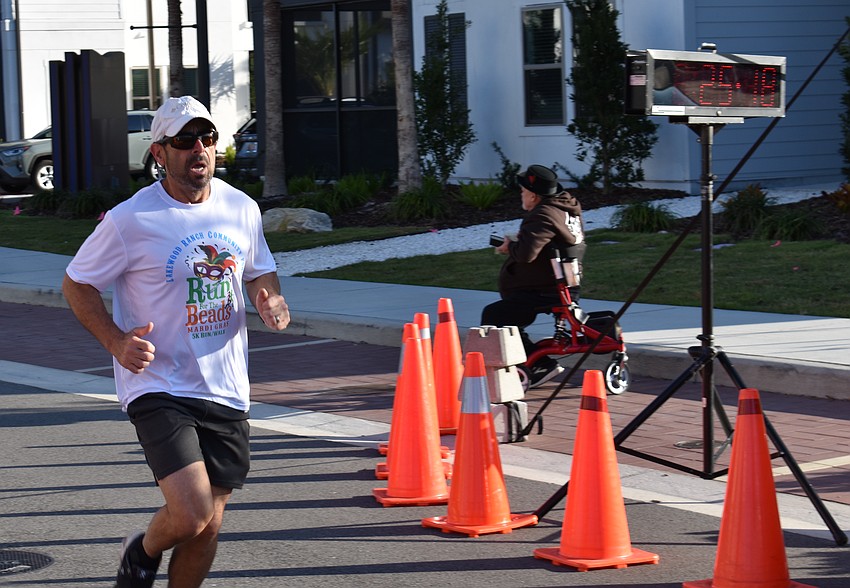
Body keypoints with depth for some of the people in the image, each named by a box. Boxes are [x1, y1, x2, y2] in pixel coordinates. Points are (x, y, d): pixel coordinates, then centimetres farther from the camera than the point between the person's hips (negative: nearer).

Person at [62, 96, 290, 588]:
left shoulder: (243, 209, 5)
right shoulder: (129, 220, -11)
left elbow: (261, 271, 23)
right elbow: (77, 284, 0)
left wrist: (271, 299, 0)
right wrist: (117, 342, -15)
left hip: (227, 391, 5)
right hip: (158, 387, -5)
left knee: (209, 524, 8)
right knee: (191, 516, -19)